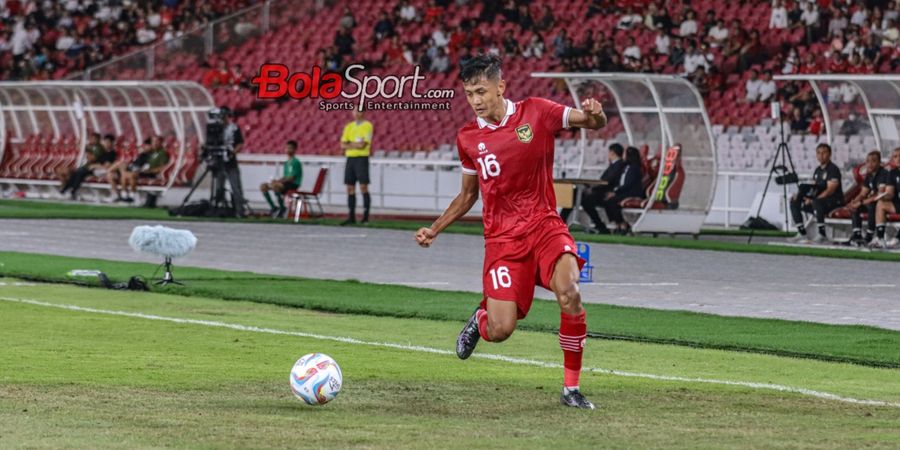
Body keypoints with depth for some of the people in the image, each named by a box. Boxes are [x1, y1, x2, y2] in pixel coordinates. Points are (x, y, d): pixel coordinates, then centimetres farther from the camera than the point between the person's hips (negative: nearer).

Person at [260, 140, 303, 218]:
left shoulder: (296, 162, -9)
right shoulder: (287, 163, 19)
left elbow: (292, 178, -17)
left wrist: (277, 181, -20)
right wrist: (277, 181, -2)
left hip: (293, 184, -9)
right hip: (285, 183, 9)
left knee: (274, 186, -36)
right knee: (263, 186, 0)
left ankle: (282, 209, -23)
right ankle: (273, 208, 3)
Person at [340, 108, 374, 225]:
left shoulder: (367, 126, -2)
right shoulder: (349, 126, 15)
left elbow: (362, 144, -12)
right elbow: (343, 145, 7)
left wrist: (349, 144, -1)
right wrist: (355, 145, -7)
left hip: (361, 158, -6)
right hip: (350, 158, 6)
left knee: (363, 187, -10)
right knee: (350, 188, 3)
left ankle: (366, 216, -9)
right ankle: (351, 217, 6)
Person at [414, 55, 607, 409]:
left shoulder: (536, 113, -1)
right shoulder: (468, 138, 7)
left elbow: (594, 124, 1)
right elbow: (468, 194, 20)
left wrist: (594, 113, -23)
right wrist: (435, 230, 10)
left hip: (544, 224, -1)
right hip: (502, 237, 1)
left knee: (568, 291, -30)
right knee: (500, 331, -12)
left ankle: (571, 388, -14)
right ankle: (482, 316, 30)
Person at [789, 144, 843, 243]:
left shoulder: (833, 169, -10)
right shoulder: (818, 170, 16)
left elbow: (830, 190, -19)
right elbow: (813, 188, 17)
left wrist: (813, 199, -23)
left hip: (834, 201, -9)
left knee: (817, 203, -41)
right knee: (794, 202, 3)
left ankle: (822, 234, -33)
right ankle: (802, 233, 1)